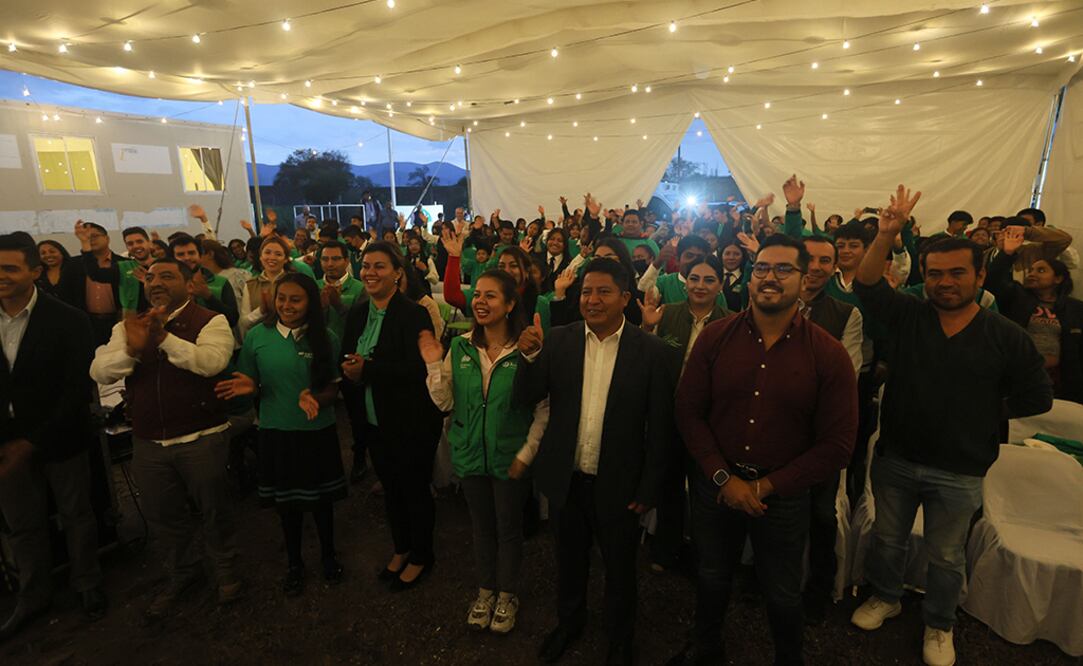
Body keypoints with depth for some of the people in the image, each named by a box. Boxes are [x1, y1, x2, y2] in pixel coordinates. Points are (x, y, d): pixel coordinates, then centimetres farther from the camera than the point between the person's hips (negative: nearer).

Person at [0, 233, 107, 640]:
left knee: (76, 516, 13)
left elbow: (78, 389, -14)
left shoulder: (68, 321, -13)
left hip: (58, 440, -3)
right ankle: (33, 596, 36)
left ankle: (86, 585, 34)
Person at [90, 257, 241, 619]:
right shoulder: (128, 327, 7)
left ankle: (225, 569, 37)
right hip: (149, 442, 5)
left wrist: (164, 336, -33)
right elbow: (99, 372, -4)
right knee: (161, 514, 20)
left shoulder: (210, 321, -8)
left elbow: (211, 361, -25)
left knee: (214, 508, 12)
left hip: (202, 438, -5)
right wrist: (132, 348, -23)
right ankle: (181, 572, 45)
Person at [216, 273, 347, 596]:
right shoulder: (257, 336, -7)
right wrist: (249, 387, -20)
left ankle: (329, 555, 41)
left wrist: (315, 398, -26)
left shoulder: (326, 339, -9)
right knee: (286, 501, 17)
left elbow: (334, 387, -5)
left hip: (318, 432, -1)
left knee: (321, 499, 15)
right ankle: (294, 563, 40)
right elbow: (252, 384, 3)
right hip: (276, 431, 1)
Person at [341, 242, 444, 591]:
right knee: (390, 487, 21)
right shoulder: (357, 313, 5)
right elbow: (347, 360, 10)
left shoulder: (414, 314, -17)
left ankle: (422, 556, 34)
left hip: (412, 423, -7)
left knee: (414, 489, 10)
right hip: (375, 421, 7)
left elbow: (419, 368, -26)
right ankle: (401, 549, 44)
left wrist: (368, 370, -24)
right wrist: (350, 370, -13)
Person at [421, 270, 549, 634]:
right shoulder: (460, 347, -4)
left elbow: (544, 409, -12)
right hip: (470, 454, 3)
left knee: (508, 527, 16)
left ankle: (507, 595, 41)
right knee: (481, 525, 21)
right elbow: (445, 402, -2)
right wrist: (433, 364, -14)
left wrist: (527, 453, -13)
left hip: (510, 458, -3)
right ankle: (485, 590, 44)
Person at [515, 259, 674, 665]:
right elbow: (525, 399, -8)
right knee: (569, 559, 25)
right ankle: (569, 622, 53)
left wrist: (648, 488, -7)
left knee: (619, 567, 20)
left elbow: (660, 426, -9)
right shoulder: (558, 341, -6)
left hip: (618, 483, -2)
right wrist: (531, 355, -25)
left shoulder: (650, 350, -13)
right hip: (565, 479, 2)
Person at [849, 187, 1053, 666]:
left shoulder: (1006, 337, -8)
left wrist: (984, 411, -3)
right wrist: (887, 234, -31)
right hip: (896, 458, 1)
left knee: (946, 557, 18)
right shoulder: (908, 316, -6)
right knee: (887, 539, 20)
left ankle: (939, 625, 41)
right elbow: (866, 286, -21)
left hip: (959, 472, -1)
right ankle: (884, 596, 45)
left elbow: (1038, 398, 1)